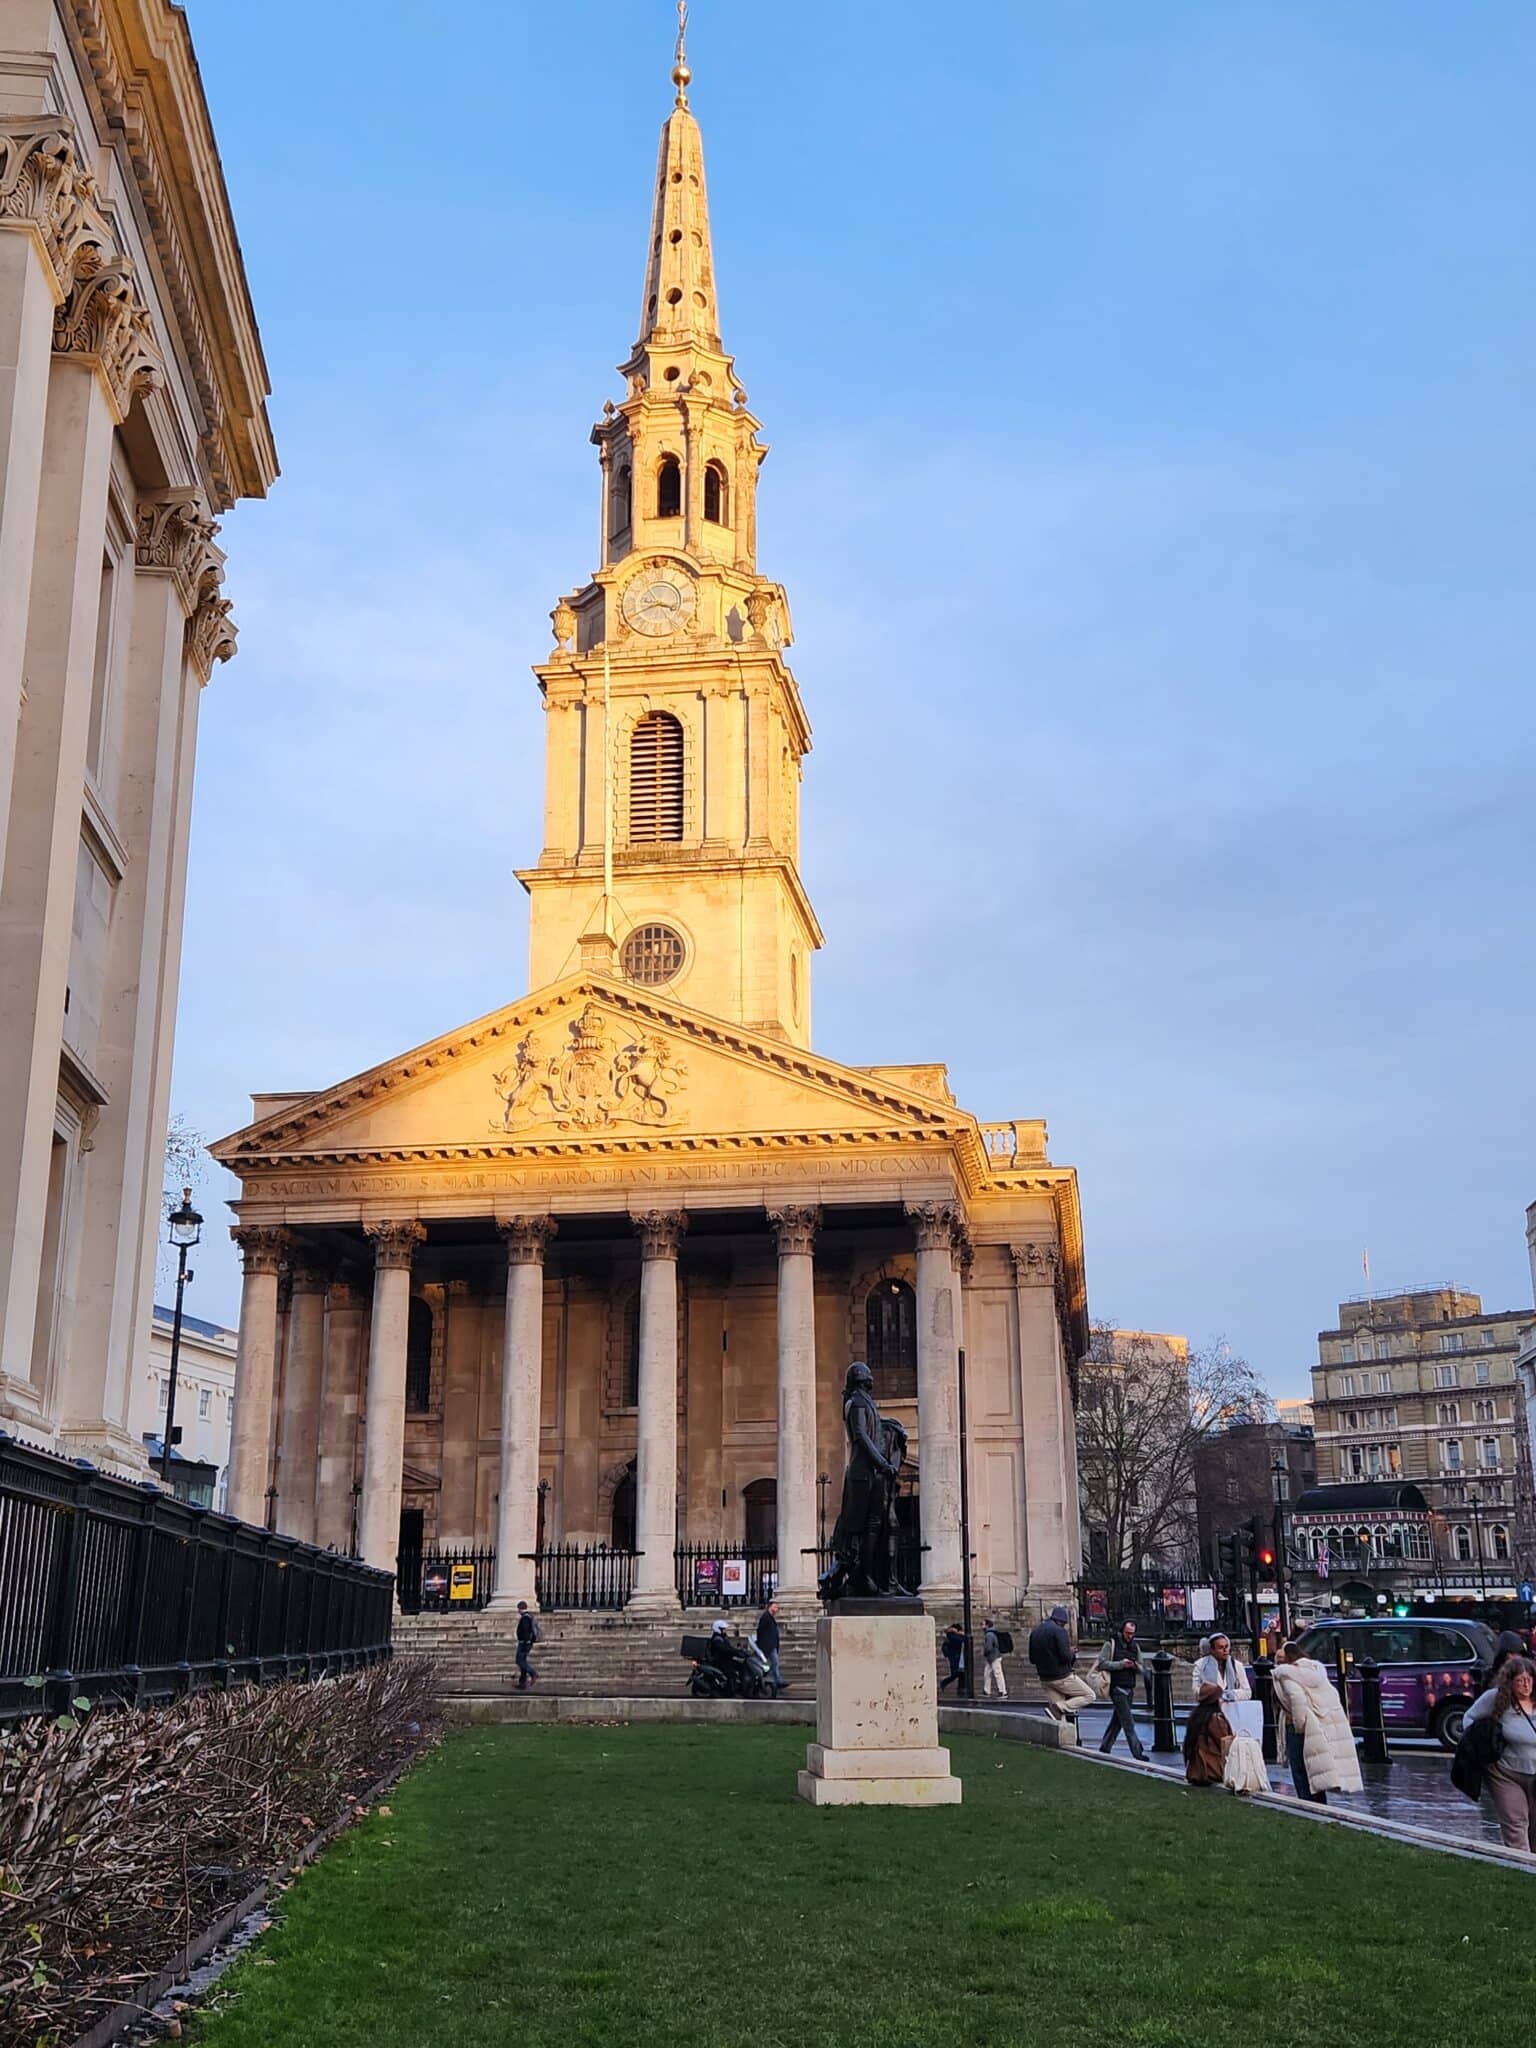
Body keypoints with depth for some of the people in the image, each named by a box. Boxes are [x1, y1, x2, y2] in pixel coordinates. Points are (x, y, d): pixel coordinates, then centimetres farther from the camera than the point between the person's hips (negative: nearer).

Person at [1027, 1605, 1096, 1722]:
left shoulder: (1035, 1632, 10)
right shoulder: (1059, 1631, -14)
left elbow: (1032, 1659, 13)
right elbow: (1066, 1657, -20)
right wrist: (1072, 1652, 1)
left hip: (1044, 1679, 8)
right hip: (1062, 1677, -8)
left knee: (1059, 1716, 12)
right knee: (1089, 1696, 6)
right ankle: (1058, 1708, -10)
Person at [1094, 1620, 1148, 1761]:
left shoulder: (1135, 1646, 12)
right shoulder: (1111, 1644, -5)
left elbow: (1141, 1670, 14)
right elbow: (1102, 1663, -12)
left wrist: (1136, 1666, -9)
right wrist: (1121, 1664, -18)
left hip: (1130, 1688, 6)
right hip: (1117, 1687, -6)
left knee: (1117, 1720, 11)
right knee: (1128, 1722, -9)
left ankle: (1105, 1748, 21)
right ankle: (1137, 1752, -10)